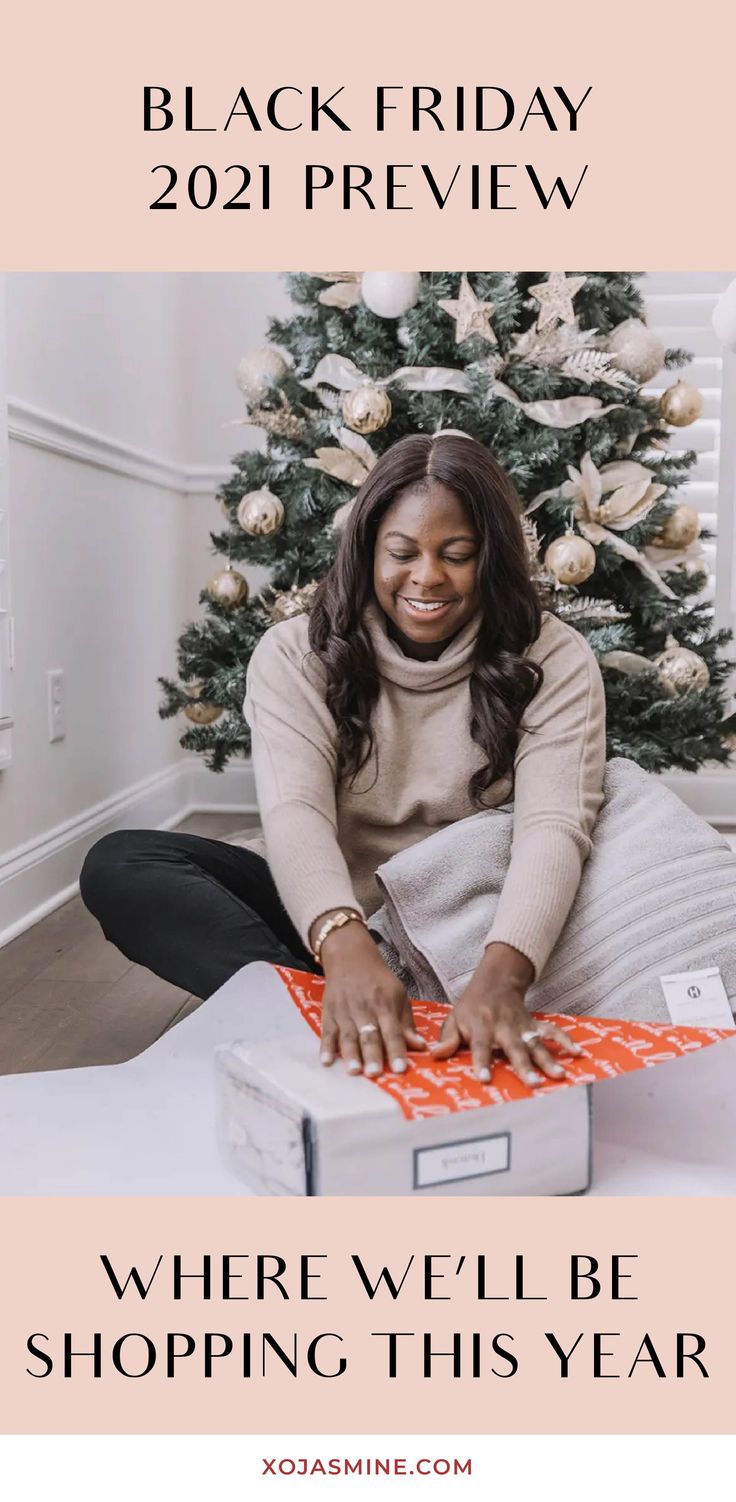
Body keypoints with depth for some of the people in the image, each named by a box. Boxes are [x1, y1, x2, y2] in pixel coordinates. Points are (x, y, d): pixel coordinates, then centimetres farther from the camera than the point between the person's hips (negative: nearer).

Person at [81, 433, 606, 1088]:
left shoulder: (552, 658, -7)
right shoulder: (297, 653, -5)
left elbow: (554, 826, -22)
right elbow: (294, 811, -22)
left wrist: (500, 975, -43)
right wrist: (346, 946, -44)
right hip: (332, 922, 2)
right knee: (120, 864, -20)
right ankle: (337, 1020, -33)